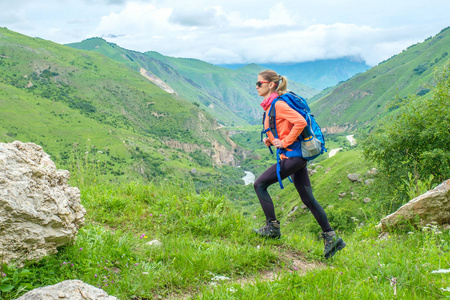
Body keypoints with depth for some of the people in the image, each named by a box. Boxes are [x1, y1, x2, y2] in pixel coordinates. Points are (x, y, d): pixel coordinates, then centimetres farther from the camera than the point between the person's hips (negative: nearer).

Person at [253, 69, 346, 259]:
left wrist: (284, 142, -19)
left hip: (293, 156, -10)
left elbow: (300, 122, -25)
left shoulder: (278, 104, -13)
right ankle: (330, 237, 14)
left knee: (260, 184, -5)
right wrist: (269, 139, 10)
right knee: (308, 199, 10)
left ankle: (272, 227, 2)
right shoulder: (270, 105, 16)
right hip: (297, 157, 10)